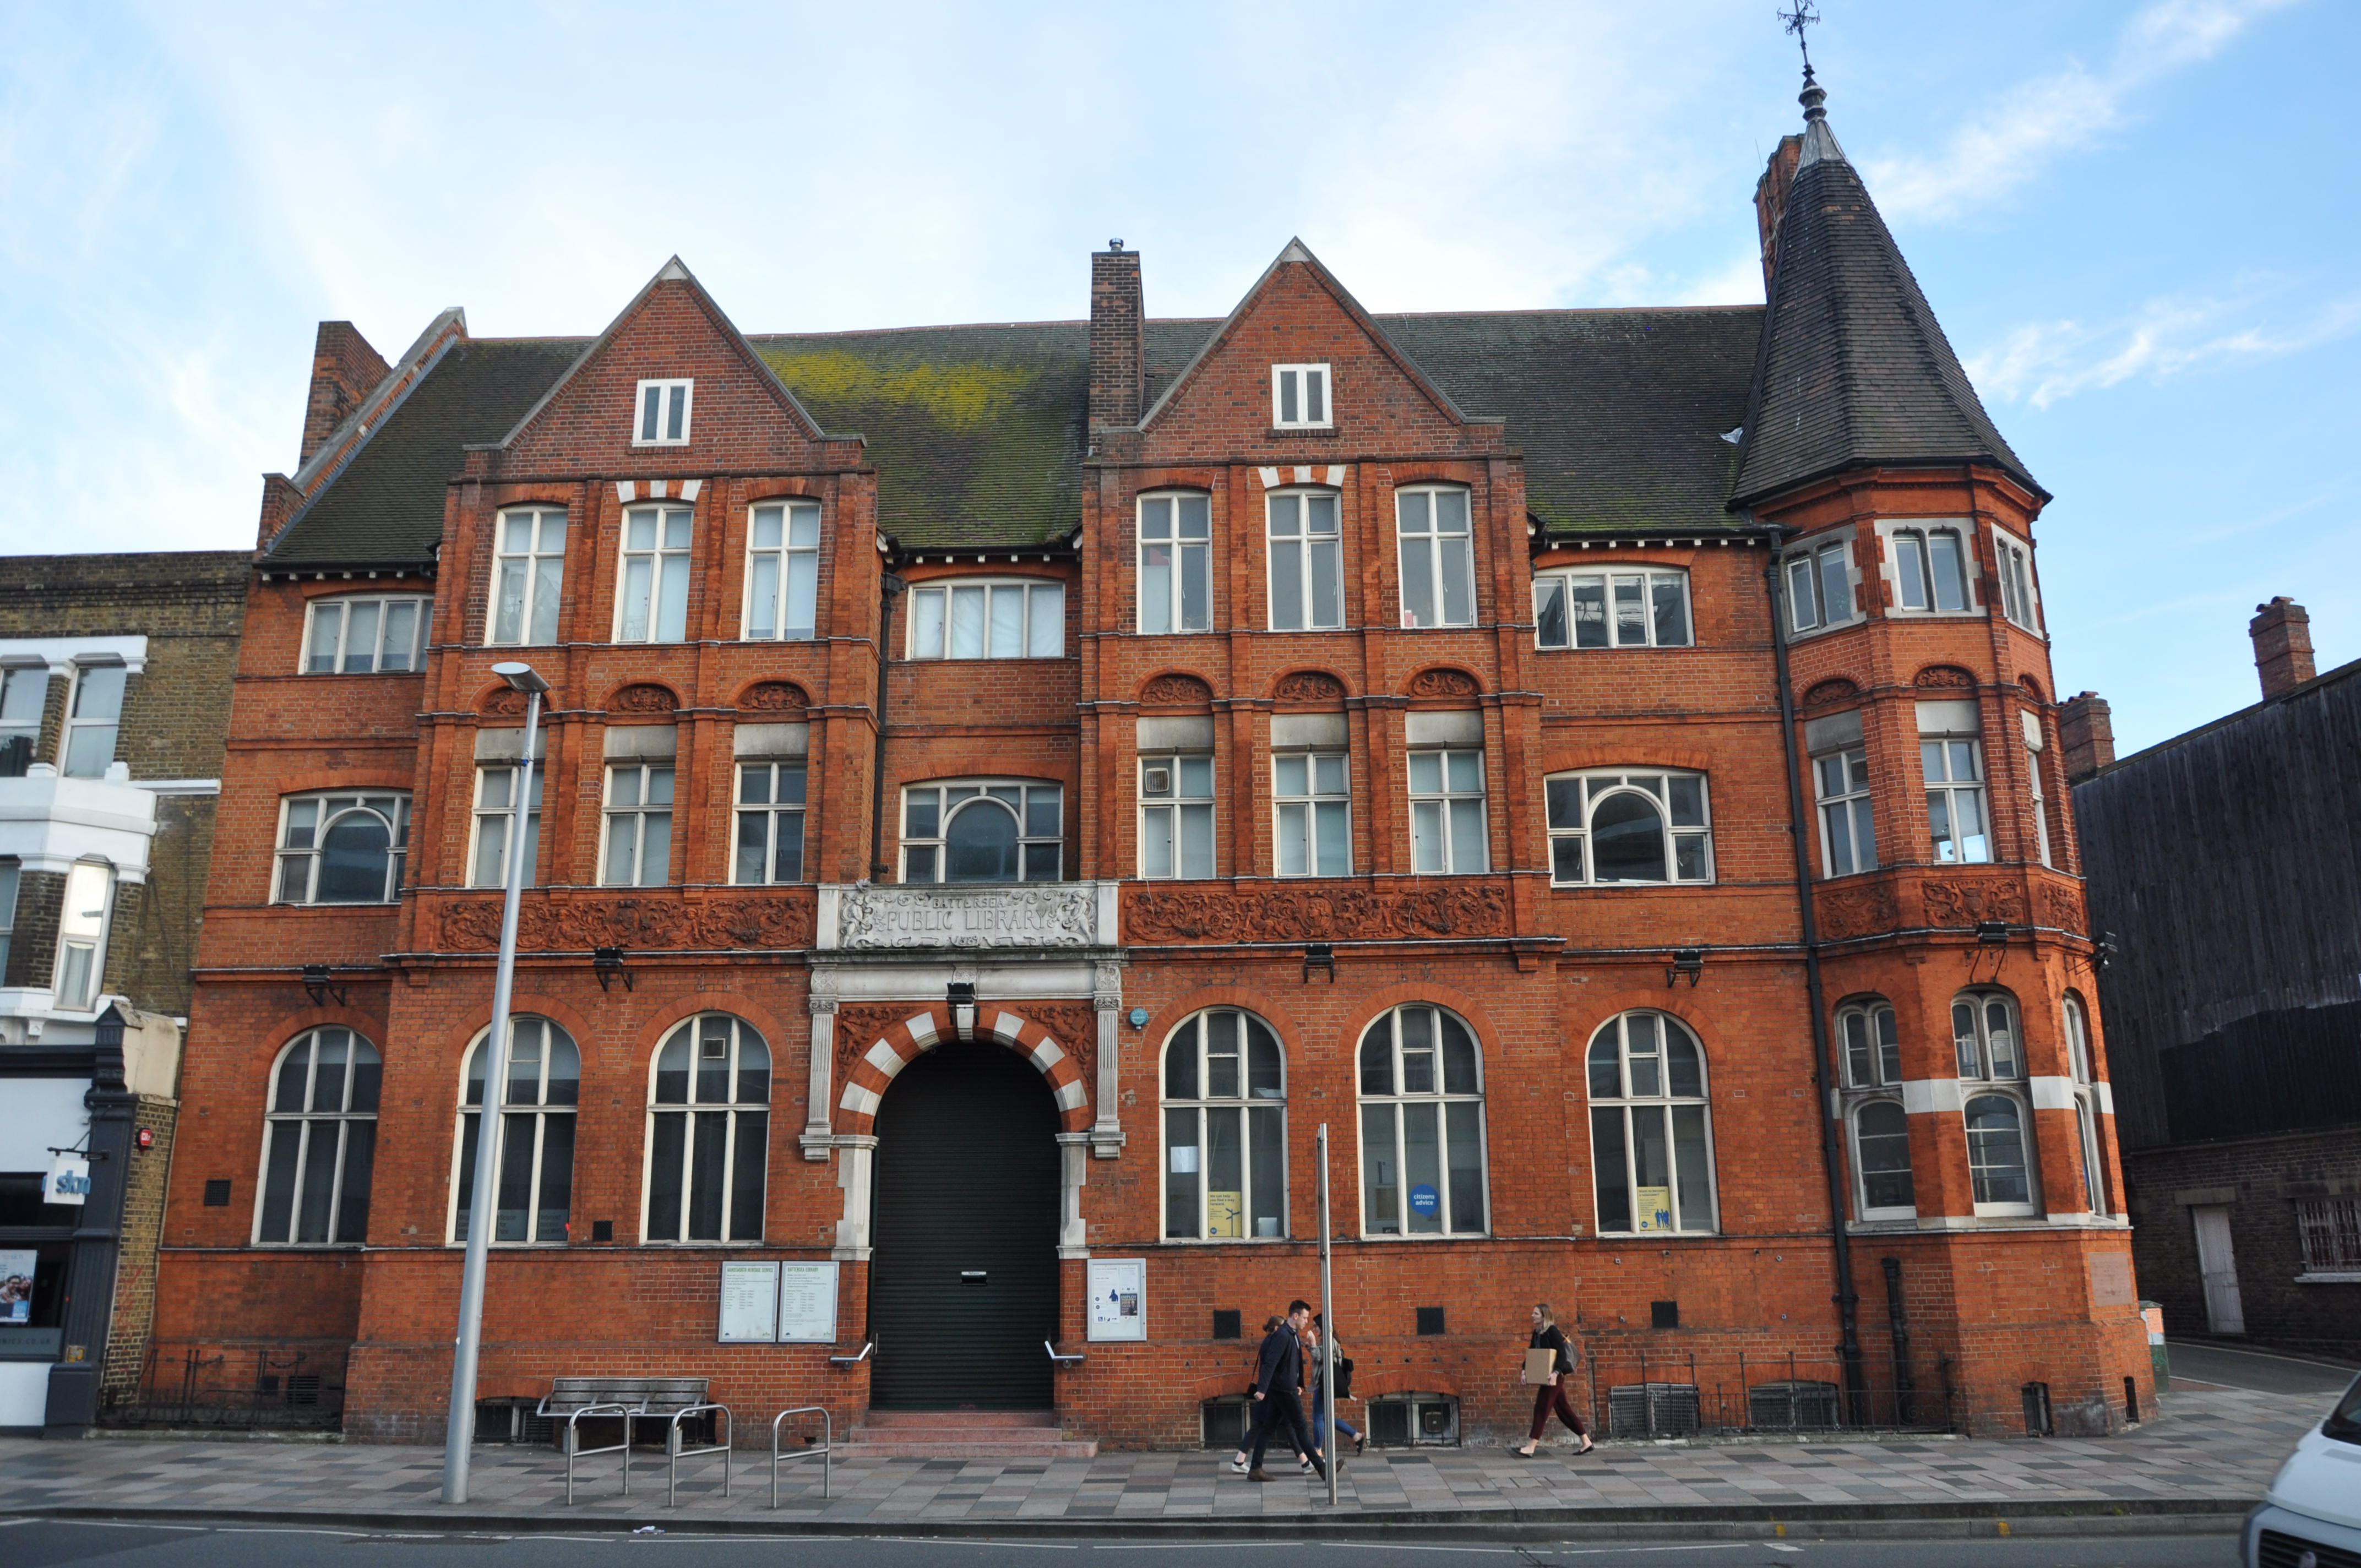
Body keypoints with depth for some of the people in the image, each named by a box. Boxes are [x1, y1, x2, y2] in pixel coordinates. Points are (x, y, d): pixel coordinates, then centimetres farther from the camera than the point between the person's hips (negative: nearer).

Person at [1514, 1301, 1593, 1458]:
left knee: (1541, 1408, -9)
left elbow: (1562, 1354, -23)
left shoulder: (1553, 1332, -15)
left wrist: (1556, 1373, -34)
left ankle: (1530, 1448, -9)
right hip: (1546, 1376, 9)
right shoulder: (1537, 1333, 11)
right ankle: (1587, 1443, 20)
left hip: (1554, 1376, -9)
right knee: (1563, 1409, 12)